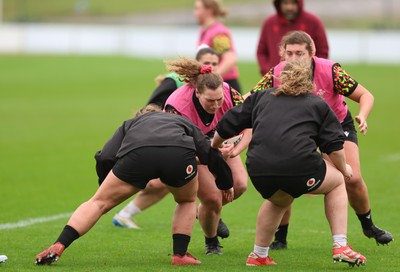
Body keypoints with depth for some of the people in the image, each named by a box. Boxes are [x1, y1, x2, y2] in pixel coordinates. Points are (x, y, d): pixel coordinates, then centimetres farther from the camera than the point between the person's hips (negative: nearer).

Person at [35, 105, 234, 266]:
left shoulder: (130, 124, 41)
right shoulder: (184, 123, 43)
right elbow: (212, 155, 39)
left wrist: (105, 187, 43)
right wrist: (226, 185, 56)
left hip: (137, 153, 0)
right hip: (180, 153, 0)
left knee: (99, 202, 16)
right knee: (187, 201, 33)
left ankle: (57, 247, 4)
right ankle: (180, 254, 23)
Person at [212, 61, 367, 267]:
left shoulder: (260, 97, 26)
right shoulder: (319, 105, 19)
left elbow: (226, 126, 29)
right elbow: (335, 147, 11)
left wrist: (213, 147, 48)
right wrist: (344, 170, 30)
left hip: (259, 172, 3)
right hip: (300, 166, -3)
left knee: (279, 200, 37)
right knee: (336, 182, 27)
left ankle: (259, 255, 37)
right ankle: (340, 247, 17)